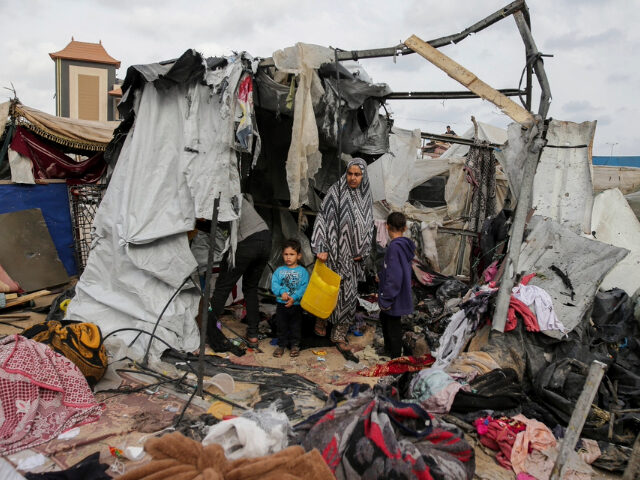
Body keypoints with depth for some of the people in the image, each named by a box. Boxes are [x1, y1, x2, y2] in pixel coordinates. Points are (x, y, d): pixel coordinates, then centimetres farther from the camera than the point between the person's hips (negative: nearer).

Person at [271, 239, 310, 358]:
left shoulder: (302, 271, -3)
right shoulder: (279, 270, 3)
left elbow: (304, 287, -10)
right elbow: (274, 284, -5)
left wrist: (294, 297, -21)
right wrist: (282, 292, -22)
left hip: (296, 304, -2)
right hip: (281, 304, 2)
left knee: (296, 326, 9)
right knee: (281, 326, 10)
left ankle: (295, 345, 24)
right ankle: (281, 345, 24)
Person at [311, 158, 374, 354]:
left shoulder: (366, 196, 6)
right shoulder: (335, 192, -9)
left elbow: (368, 226, 14)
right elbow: (323, 218, -12)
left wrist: (362, 252, 5)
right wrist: (321, 248, -18)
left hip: (352, 255, 4)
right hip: (334, 250, -4)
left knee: (349, 294, 5)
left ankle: (340, 335, 15)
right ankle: (321, 318, 35)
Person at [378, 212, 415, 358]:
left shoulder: (395, 247, -25)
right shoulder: (405, 245, 3)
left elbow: (394, 277, -28)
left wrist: (386, 300, -22)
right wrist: (381, 275, 24)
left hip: (395, 297, -9)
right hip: (400, 295, 9)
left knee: (393, 327, 5)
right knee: (384, 318, 27)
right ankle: (388, 348, 46)